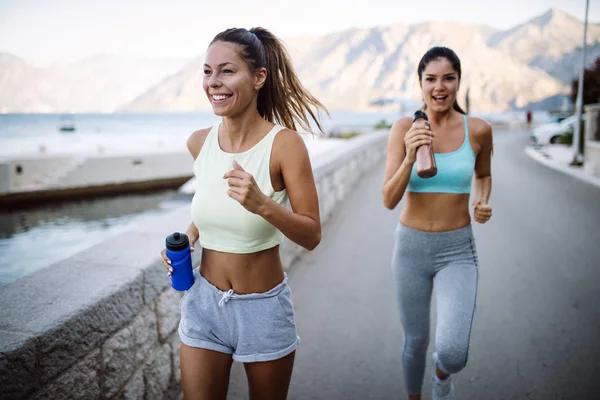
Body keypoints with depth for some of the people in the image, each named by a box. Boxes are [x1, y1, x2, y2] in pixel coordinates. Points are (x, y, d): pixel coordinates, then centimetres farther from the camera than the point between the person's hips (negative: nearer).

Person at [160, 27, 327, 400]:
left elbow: (312, 235, -16)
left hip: (264, 308, -3)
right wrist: (187, 238, -1)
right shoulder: (199, 142, -4)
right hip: (204, 302, 3)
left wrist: (262, 204, -31)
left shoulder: (284, 143, -18)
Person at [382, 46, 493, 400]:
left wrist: (484, 201, -5)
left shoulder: (478, 130, -5)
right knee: (416, 342, 16)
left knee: (452, 354, -13)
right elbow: (389, 200, -12)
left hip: (458, 250, 0)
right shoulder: (404, 128, -8)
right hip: (411, 246, 0)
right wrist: (410, 158, -28)